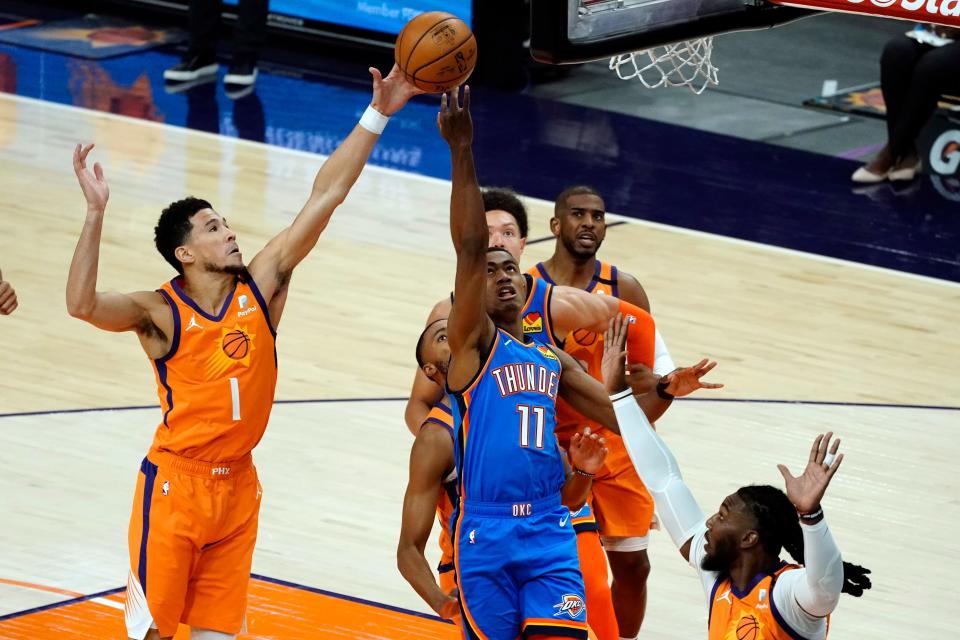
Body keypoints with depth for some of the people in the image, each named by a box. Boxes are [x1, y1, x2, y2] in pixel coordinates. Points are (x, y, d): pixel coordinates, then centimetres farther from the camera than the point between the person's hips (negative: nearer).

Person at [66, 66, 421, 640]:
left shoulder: (262, 286, -1)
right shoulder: (160, 314, -12)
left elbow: (326, 195, -5)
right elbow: (82, 305, -31)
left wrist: (378, 116, -9)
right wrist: (96, 213, -37)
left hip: (238, 485, 4)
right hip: (175, 484, -4)